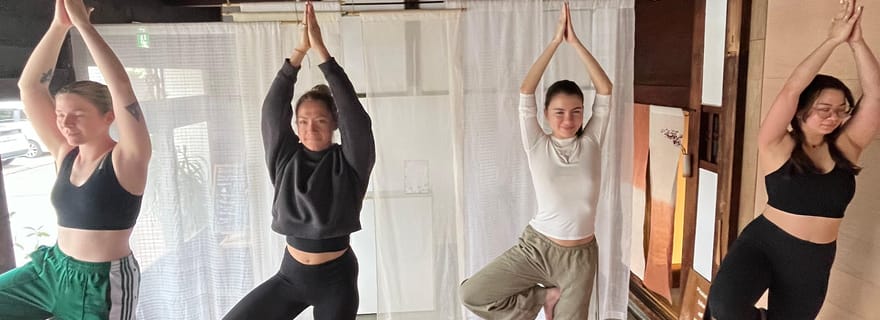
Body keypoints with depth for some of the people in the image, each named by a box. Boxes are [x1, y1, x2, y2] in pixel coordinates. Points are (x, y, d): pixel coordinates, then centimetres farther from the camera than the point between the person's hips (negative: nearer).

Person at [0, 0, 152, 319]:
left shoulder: (127, 158, -13)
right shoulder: (65, 153, 2)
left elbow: (120, 85, -27)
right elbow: (30, 86, 0)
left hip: (103, 283, -6)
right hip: (50, 268, 6)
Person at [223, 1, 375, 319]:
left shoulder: (349, 162, -10)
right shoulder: (286, 159, -3)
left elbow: (354, 112, -24)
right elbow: (272, 109, -14)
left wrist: (321, 50, -28)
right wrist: (299, 51, -24)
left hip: (336, 279, -3)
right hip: (291, 274, 3)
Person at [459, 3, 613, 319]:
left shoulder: (591, 143, -2)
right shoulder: (537, 147, -6)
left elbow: (605, 90, -10)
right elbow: (525, 92, -15)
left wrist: (574, 41, -13)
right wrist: (555, 41, -15)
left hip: (580, 256, 1)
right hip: (536, 247, 0)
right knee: (472, 294, -9)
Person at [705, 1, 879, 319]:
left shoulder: (845, 148, 3)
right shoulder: (778, 147, -9)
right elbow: (791, 90, -18)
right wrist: (833, 40, -14)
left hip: (813, 262, 5)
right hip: (763, 243, -4)